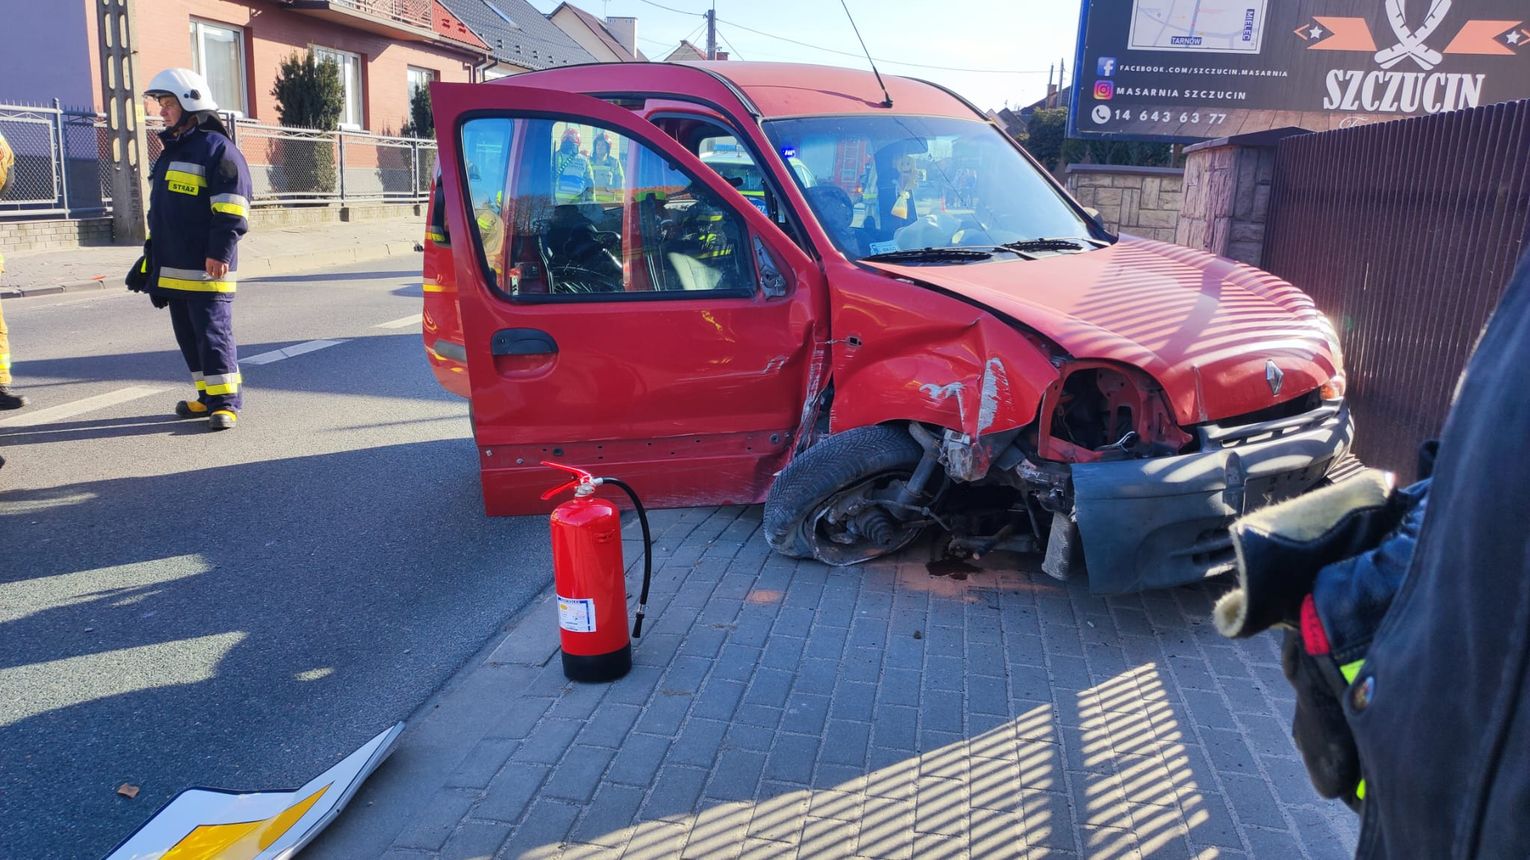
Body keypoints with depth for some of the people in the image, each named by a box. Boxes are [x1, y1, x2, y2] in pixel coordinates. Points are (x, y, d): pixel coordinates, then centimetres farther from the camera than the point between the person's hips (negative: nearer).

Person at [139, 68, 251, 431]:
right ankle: (208, 396, 20)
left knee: (213, 333, -8)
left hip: (206, 269, -9)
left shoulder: (217, 147, -8)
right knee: (188, 335, 12)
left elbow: (231, 210, -16)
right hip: (173, 270, 9)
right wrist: (153, 253, 26)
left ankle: (225, 402, -3)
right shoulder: (170, 152, 21)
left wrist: (220, 252, -22)